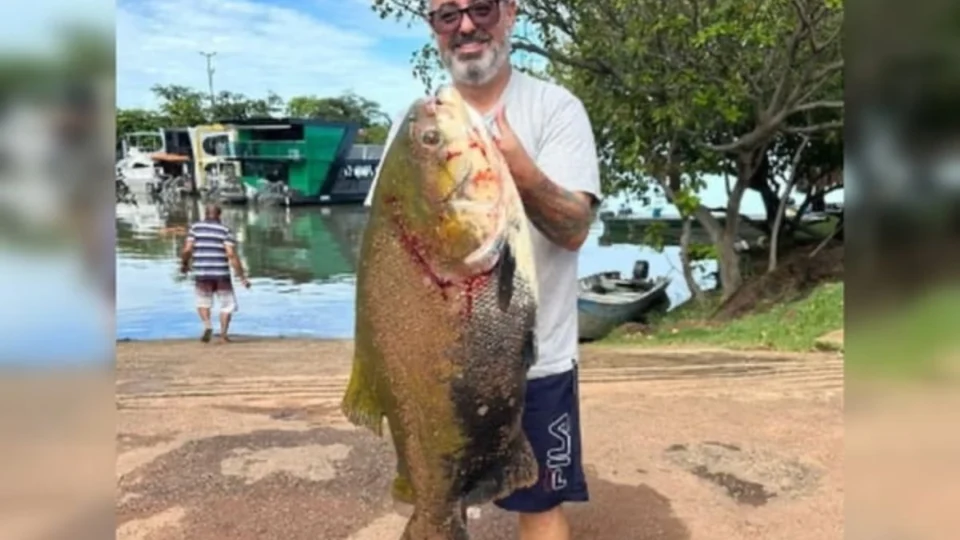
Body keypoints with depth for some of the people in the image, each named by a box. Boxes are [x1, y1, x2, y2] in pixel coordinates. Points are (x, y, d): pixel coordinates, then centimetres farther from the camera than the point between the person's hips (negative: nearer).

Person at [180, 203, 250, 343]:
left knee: (203, 302, 23)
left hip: (201, 274, 1)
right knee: (227, 304, 16)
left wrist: (184, 264, 16)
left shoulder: (195, 227, 4)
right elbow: (231, 254, -10)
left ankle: (207, 326, -1)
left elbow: (187, 249, -5)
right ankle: (223, 333, 2)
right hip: (221, 274, -1)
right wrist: (242, 277, -9)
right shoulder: (225, 230, 0)